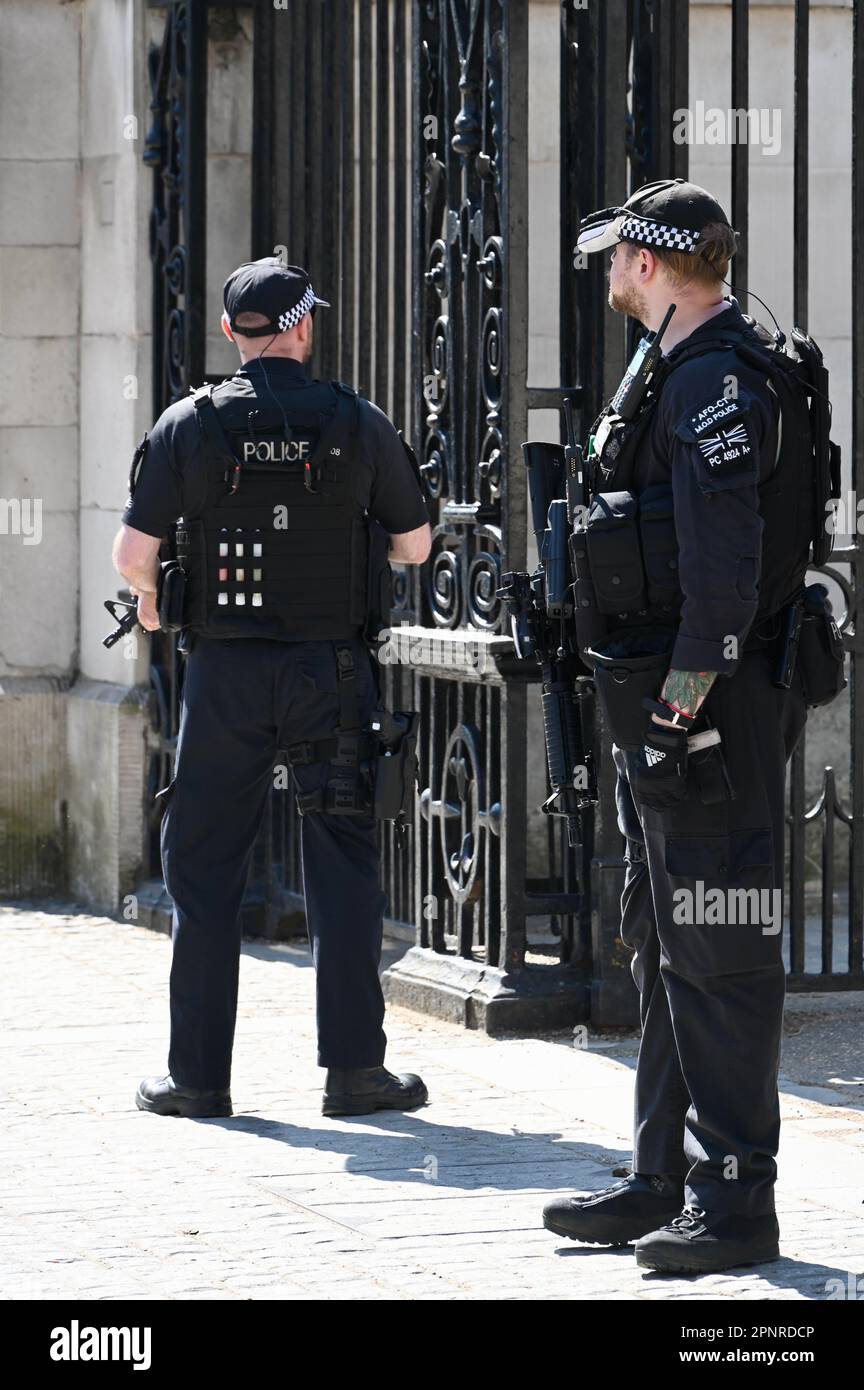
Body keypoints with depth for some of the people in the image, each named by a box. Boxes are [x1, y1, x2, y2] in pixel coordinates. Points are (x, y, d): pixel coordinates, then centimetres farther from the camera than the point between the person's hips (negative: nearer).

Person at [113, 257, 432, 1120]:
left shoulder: (189, 425, -3)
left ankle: (198, 1074, 8)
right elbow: (415, 546, 6)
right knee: (343, 869, 6)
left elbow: (132, 551, -5)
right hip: (332, 674, 0)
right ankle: (353, 1067, 3)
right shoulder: (356, 425, -1)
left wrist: (150, 599, 16)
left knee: (205, 871, 7)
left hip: (224, 673, 0)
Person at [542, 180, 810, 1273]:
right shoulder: (681, 374, 18)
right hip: (664, 705, 11)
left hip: (712, 708, -11)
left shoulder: (715, 380, -15)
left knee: (718, 957, -8)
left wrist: (692, 686, -25)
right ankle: (664, 1182, 23)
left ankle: (733, 1201, -5)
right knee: (663, 953, 15)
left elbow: (724, 554, -24)